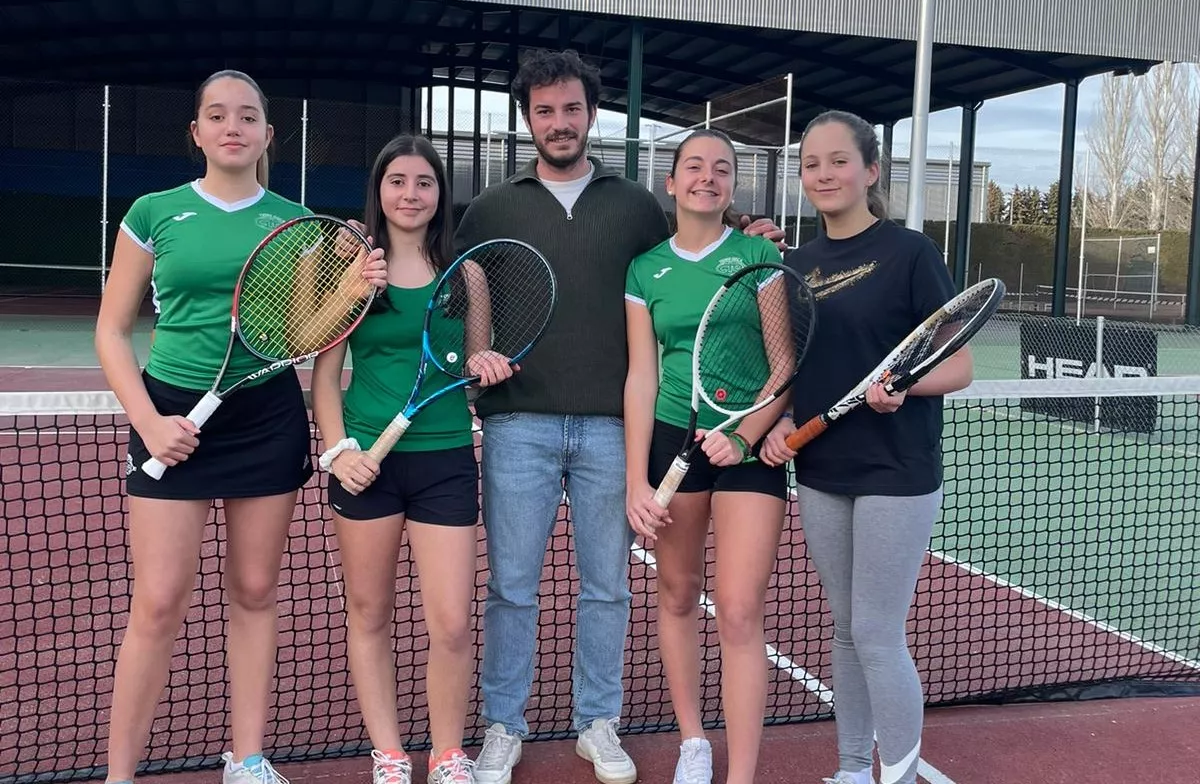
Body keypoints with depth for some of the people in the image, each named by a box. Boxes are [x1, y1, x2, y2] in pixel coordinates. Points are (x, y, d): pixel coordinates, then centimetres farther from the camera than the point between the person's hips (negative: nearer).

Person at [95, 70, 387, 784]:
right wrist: (148, 421, -10)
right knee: (159, 603, -4)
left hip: (270, 416, 2)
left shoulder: (295, 221, 6)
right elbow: (112, 331, 3)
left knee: (255, 592, 9)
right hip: (175, 414, -2)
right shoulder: (154, 213, 1)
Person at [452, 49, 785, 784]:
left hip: (611, 424, 1)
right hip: (518, 422, 0)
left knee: (607, 585, 9)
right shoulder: (492, 208, 8)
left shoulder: (636, 205, 10)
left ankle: (598, 724, 24)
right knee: (511, 585, 5)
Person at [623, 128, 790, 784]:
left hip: (751, 444, -2)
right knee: (677, 595, 11)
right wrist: (635, 480, -4)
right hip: (672, 436, 3)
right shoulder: (646, 269, 6)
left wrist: (744, 436, -17)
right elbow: (641, 376, 3)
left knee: (739, 614, -7)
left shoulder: (759, 255, 0)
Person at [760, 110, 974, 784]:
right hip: (820, 477, 5)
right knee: (847, 629, 15)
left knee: (878, 635, -2)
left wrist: (899, 386, -26)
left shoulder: (909, 252, -7)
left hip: (897, 475, -5)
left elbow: (959, 368, -8)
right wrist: (781, 425, -4)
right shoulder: (796, 265, 8)